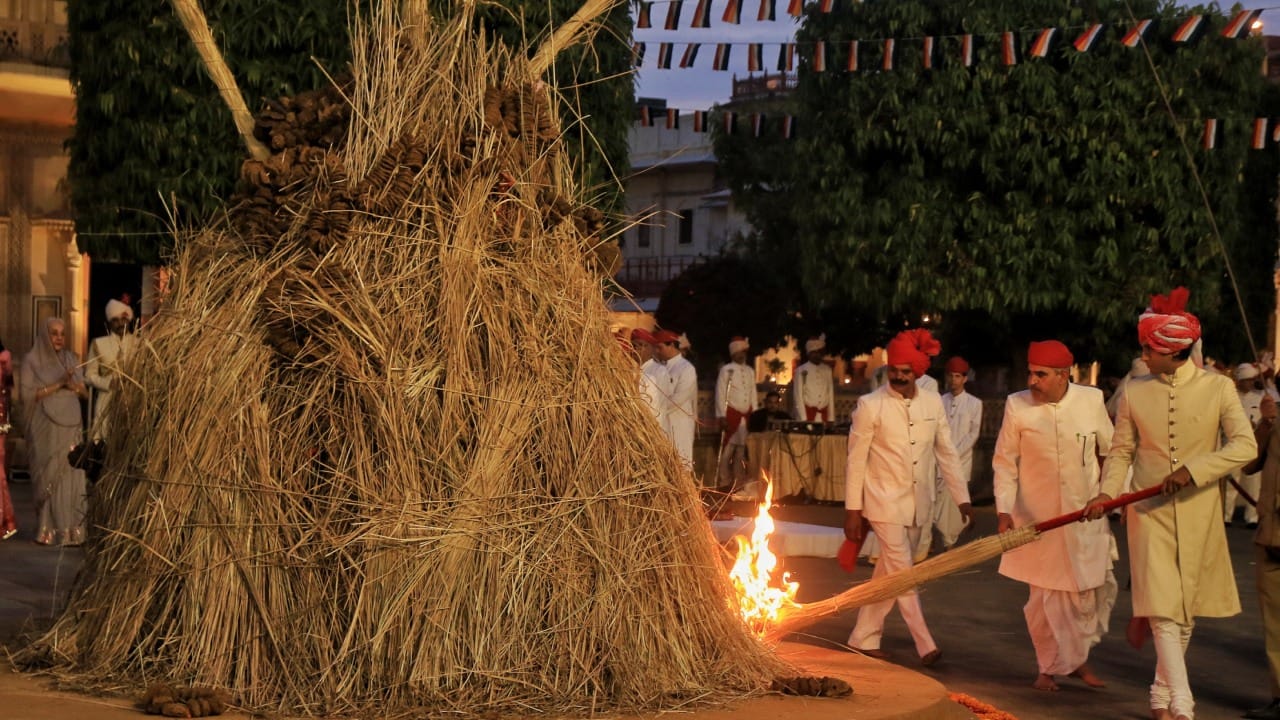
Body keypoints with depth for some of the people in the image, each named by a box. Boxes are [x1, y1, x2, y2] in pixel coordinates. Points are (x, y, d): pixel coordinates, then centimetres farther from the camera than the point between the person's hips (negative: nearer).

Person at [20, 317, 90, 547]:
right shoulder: (32, 360, 0)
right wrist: (58, 384, -15)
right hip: (45, 429, -3)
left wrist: (73, 386, -11)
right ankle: (48, 530, -1)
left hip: (70, 427, 4)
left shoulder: (71, 359, 12)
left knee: (71, 477, -2)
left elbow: (85, 394, 11)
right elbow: (27, 394, -9)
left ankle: (71, 530, 0)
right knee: (48, 478, -4)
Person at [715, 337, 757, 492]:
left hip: (747, 415, 5)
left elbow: (753, 394, 17)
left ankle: (739, 482, 12)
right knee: (728, 449, -5)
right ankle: (725, 483, 1)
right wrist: (722, 416, -12)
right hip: (731, 414, -5)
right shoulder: (726, 370, -3)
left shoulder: (750, 371, 14)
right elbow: (720, 394, -6)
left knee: (742, 449, 5)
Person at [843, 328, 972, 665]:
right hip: (884, 502, -4)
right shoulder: (870, 406, -10)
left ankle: (864, 638, 21)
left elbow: (947, 453, 8)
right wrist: (852, 509, -7)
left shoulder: (933, 403, 2)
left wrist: (961, 497, 2)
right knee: (902, 574, -8)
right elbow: (856, 460, -7)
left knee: (889, 573, 10)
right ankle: (925, 645, -5)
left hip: (918, 505, 5)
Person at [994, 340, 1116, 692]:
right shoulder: (1017, 405, -8)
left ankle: (1078, 658, 26)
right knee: (1045, 596, 3)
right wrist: (1004, 511, -7)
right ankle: (1050, 667, 20)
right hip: (1038, 517, -1)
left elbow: (1112, 451, 7)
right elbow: (1004, 462, -1)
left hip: (1086, 515, 2)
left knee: (1098, 589, 5)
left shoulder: (1092, 400, -6)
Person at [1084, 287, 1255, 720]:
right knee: (1162, 608, -10)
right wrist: (1107, 493, -13)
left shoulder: (1217, 388, -6)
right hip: (1150, 511, 0)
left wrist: (1193, 470, -21)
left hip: (1198, 512, 0)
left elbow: (1245, 446, -11)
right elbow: (1121, 451, 4)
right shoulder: (1136, 392, -1)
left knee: (1185, 610, 10)